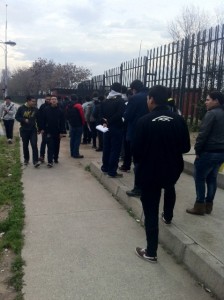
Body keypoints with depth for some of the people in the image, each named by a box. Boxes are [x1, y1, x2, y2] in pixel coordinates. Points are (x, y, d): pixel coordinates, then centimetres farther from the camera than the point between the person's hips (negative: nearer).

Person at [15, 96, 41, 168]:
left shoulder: (35, 109, -1)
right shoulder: (21, 108, -5)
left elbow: (38, 119, 7)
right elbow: (17, 117, -1)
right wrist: (24, 120, -17)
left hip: (33, 130, 0)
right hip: (24, 130, 0)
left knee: (34, 145, -11)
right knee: (25, 145, 11)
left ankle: (35, 161, -14)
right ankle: (26, 159, 30)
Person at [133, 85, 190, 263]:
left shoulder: (145, 121, -16)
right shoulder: (179, 120, -5)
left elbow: (137, 149, -12)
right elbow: (185, 147, 1)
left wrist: (140, 161, 9)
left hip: (150, 172, -4)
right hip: (173, 170, 4)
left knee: (151, 212, 6)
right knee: (169, 188, 39)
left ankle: (151, 253, 16)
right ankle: (168, 216, 57)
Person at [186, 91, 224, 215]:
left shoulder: (211, 113, -14)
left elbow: (203, 134, -18)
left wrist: (197, 150, -9)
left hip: (208, 151, -9)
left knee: (199, 178, 1)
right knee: (212, 178, 14)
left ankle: (200, 206, 5)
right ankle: (208, 205, 20)